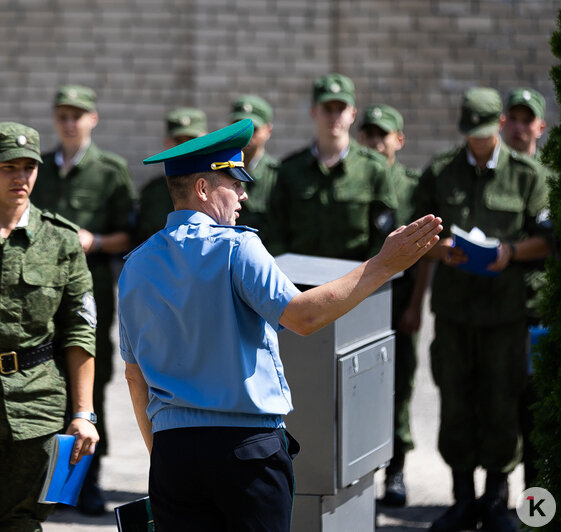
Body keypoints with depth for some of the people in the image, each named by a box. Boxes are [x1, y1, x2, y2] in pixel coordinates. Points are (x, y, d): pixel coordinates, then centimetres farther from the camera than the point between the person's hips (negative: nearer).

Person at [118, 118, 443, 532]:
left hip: (173, 450, 5)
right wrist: (383, 266, -18)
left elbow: (135, 375, 15)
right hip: (248, 446, -5)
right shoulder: (233, 248, -10)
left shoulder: (136, 267, 10)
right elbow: (302, 315, -21)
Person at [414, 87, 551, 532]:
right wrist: (439, 249, -9)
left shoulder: (526, 175, 3)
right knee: (455, 403, 3)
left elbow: (547, 240, 4)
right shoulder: (439, 172, 8)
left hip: (505, 307, -2)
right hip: (453, 306, 2)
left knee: (501, 404, -1)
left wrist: (511, 251, -14)